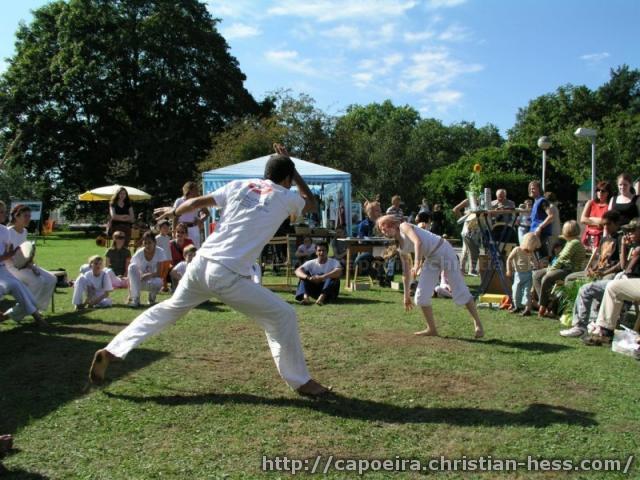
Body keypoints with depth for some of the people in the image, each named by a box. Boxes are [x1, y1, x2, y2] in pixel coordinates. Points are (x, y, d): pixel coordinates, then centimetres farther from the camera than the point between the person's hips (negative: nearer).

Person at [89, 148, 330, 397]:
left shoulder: (239, 185, 13)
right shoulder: (285, 197, 4)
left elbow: (197, 202, 16)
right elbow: (312, 204, 26)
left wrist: (173, 211, 35)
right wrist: (294, 170, 29)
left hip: (201, 264, 6)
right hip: (228, 276, -5)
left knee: (168, 309, 27)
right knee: (282, 316, 6)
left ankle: (110, 351, 30)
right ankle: (301, 382, 9)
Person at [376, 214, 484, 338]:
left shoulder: (404, 226, -9)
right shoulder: (400, 248, 11)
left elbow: (418, 242, -26)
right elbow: (406, 271, 17)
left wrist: (417, 264, -39)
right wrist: (406, 295, 19)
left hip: (443, 250, -8)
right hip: (431, 259, 8)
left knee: (460, 291, -5)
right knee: (421, 296, 0)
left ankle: (478, 324, 9)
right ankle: (431, 329, 12)